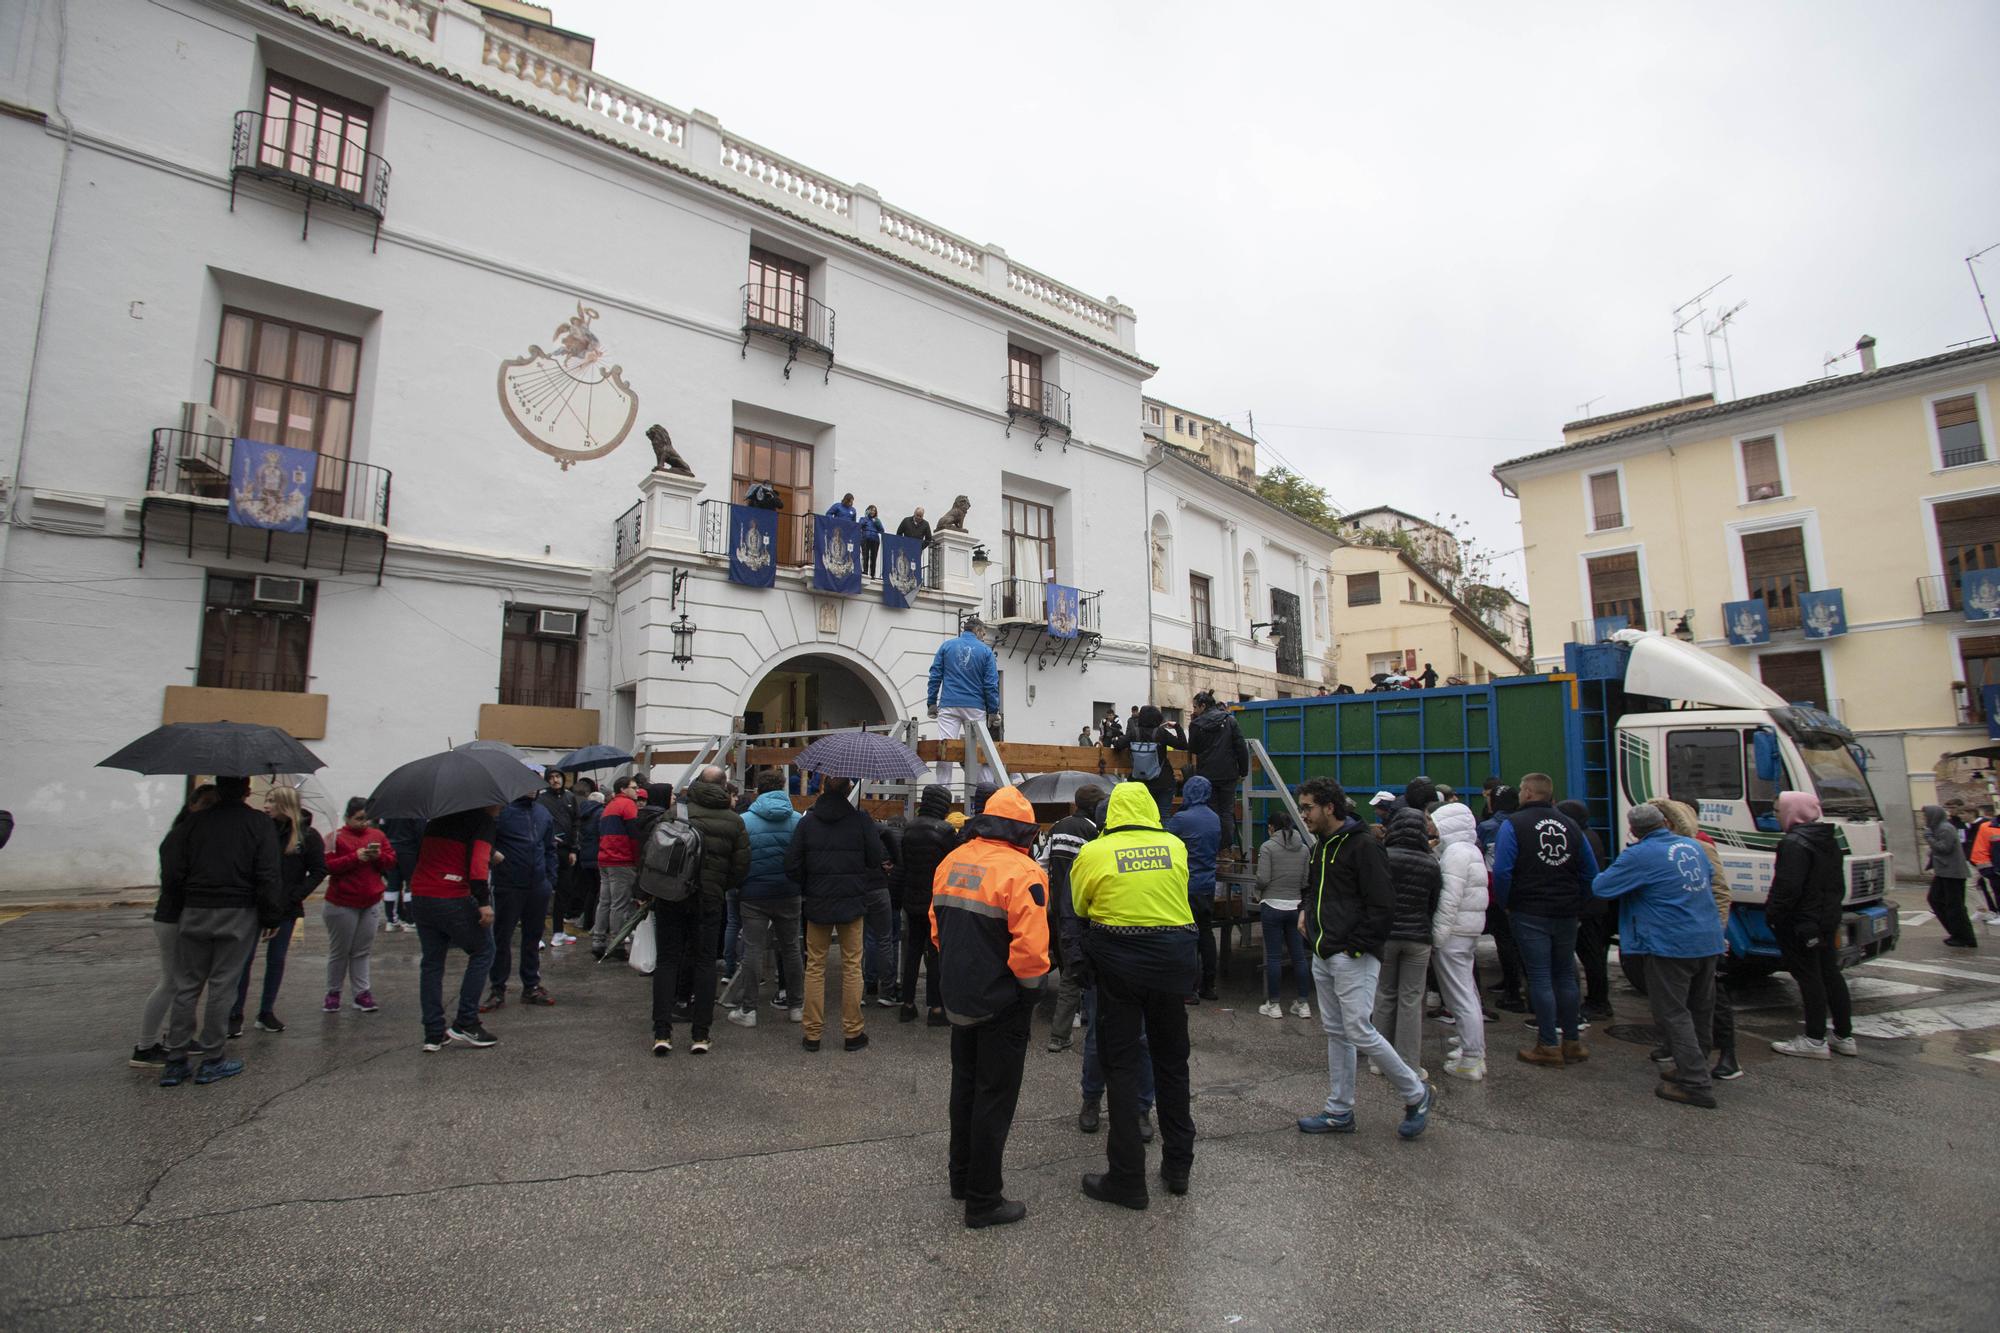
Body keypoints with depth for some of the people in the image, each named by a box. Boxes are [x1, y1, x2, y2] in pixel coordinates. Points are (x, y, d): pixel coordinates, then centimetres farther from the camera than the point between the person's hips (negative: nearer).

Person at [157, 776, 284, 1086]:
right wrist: (272, 917, -2)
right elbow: (268, 875, -9)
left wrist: (175, 902, 19)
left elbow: (172, 871, 3)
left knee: (185, 986, 11)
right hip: (238, 914, -3)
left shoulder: (194, 821, 4)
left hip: (194, 912, 3)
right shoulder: (260, 823, -5)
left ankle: (174, 1063, 14)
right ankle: (211, 1062, 10)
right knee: (222, 986, 3)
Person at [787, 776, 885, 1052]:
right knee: (852, 967, 8)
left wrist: (806, 890, 11)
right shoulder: (861, 820, -8)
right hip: (852, 903, -1)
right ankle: (852, 1032, 12)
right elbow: (876, 861, -6)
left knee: (815, 967, 10)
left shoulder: (807, 821, -4)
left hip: (817, 904, 1)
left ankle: (812, 1033, 14)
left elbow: (792, 866, -4)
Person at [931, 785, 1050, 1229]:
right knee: (995, 1096, 6)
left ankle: (962, 1176, 38)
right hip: (1001, 1004, -7)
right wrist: (1031, 987, -8)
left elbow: (937, 926, 10)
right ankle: (984, 1200, 16)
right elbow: (1030, 946, -25)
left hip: (958, 996, 7)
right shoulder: (1022, 872, -21)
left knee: (965, 1086, 23)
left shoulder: (952, 860, 2)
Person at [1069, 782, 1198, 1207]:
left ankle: (1127, 1178, 11)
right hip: (1172, 961, 3)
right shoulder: (1175, 847, -2)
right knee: (1172, 1062, 18)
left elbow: (1080, 909, 5)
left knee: (1121, 1066, 7)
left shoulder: (1093, 853, -9)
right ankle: (1178, 1166, 29)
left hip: (1119, 964, -3)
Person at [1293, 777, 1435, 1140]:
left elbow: (1383, 906, -19)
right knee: (1335, 1032, 13)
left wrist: (1354, 946, -19)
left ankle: (1415, 1094, 15)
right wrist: (1308, 910, 10)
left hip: (1353, 958, -9)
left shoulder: (1363, 847, -15)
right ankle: (1339, 1111, 22)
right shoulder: (1322, 847, 14)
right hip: (1324, 957, 9)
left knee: (1359, 1032, -7)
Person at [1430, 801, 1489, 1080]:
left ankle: (1470, 1062, 1)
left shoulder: (1456, 852, -16)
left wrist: (1437, 935, -19)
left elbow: (1450, 899, -20)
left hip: (1453, 932, -10)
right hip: (1470, 931, 10)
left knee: (1460, 997, -4)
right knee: (1468, 993, 17)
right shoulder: (1471, 850, 17)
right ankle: (1475, 1052, 26)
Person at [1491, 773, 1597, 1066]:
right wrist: (1574, 900, 17)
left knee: (1540, 978, 0)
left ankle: (1548, 1047, 5)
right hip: (1566, 914, 5)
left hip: (1529, 914, -5)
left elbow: (1502, 871, -17)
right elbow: (1591, 872, 10)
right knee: (1566, 976, 14)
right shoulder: (1571, 825, 6)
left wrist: (1505, 903, -3)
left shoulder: (1513, 824, -10)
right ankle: (1573, 1042, 21)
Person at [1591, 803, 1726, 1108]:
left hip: (1671, 945, -8)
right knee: (1701, 1011, 17)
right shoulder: (1692, 846, 9)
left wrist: (1599, 877, 10)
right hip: (1709, 942, 8)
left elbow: (1600, 887, -11)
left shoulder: (1639, 856, -14)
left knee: (1673, 1013, 1)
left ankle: (1696, 1084, -1)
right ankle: (1694, 1069, 31)